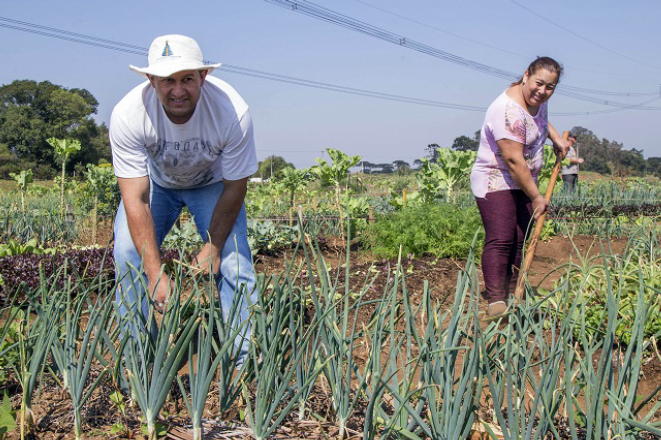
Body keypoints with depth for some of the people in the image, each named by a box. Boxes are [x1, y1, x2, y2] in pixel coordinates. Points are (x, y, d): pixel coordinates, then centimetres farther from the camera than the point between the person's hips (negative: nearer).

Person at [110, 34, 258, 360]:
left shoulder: (232, 111, -35)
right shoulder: (127, 115, -35)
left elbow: (234, 187, -20)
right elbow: (136, 199, -32)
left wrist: (212, 248, -15)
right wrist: (155, 272, -36)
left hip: (212, 183, -1)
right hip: (154, 182, 1)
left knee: (234, 263, -15)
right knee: (128, 256, -14)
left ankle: (246, 356, -2)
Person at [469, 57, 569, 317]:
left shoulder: (538, 100, 5)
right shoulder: (509, 110, -25)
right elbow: (513, 159, -26)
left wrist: (556, 138, 17)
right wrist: (536, 196, -21)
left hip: (523, 183, 9)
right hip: (496, 181, -9)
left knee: (521, 239, 6)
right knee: (500, 239, -17)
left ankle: (512, 293, 14)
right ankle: (496, 300, -19)